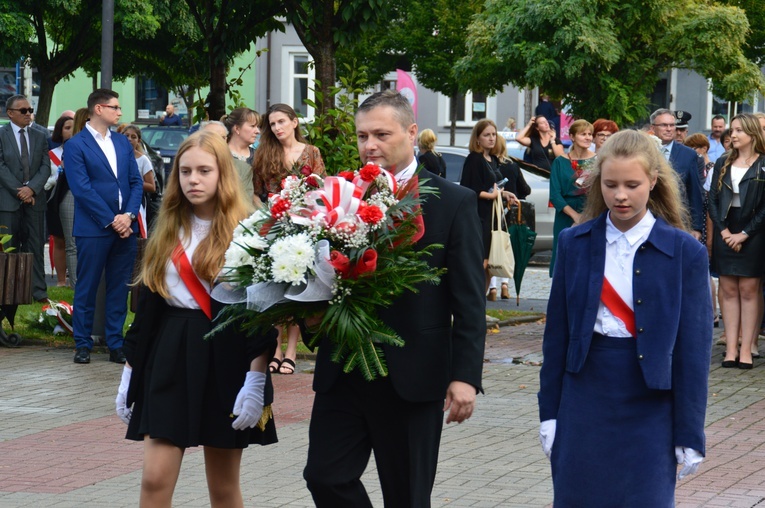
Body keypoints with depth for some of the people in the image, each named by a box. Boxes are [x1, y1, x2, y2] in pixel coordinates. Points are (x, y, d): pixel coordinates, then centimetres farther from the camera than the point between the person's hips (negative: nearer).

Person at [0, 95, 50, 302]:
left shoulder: (39, 137, 13)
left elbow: (45, 167, 5)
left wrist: (31, 188, -10)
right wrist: (18, 191, -12)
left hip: (34, 199, 3)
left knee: (36, 246, 3)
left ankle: (38, 291, 4)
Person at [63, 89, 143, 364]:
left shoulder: (123, 142, 14)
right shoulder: (76, 145, -5)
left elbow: (136, 182, 10)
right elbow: (82, 189, -12)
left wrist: (129, 215, -6)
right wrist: (111, 221, -14)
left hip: (125, 227, 5)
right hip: (93, 228, -5)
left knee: (119, 289, 7)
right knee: (86, 288, 2)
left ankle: (116, 344, 13)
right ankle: (83, 344, 9)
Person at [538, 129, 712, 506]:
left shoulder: (684, 252, -4)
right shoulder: (575, 244, 4)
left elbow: (693, 348, -3)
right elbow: (557, 332, 7)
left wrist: (689, 434, -4)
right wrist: (549, 411, 5)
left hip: (649, 408, -2)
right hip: (584, 401, 2)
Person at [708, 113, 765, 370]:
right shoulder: (723, 163, 9)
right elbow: (713, 200, 6)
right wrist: (724, 231, -6)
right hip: (725, 231, 4)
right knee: (729, 290, 2)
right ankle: (731, 348, 2)